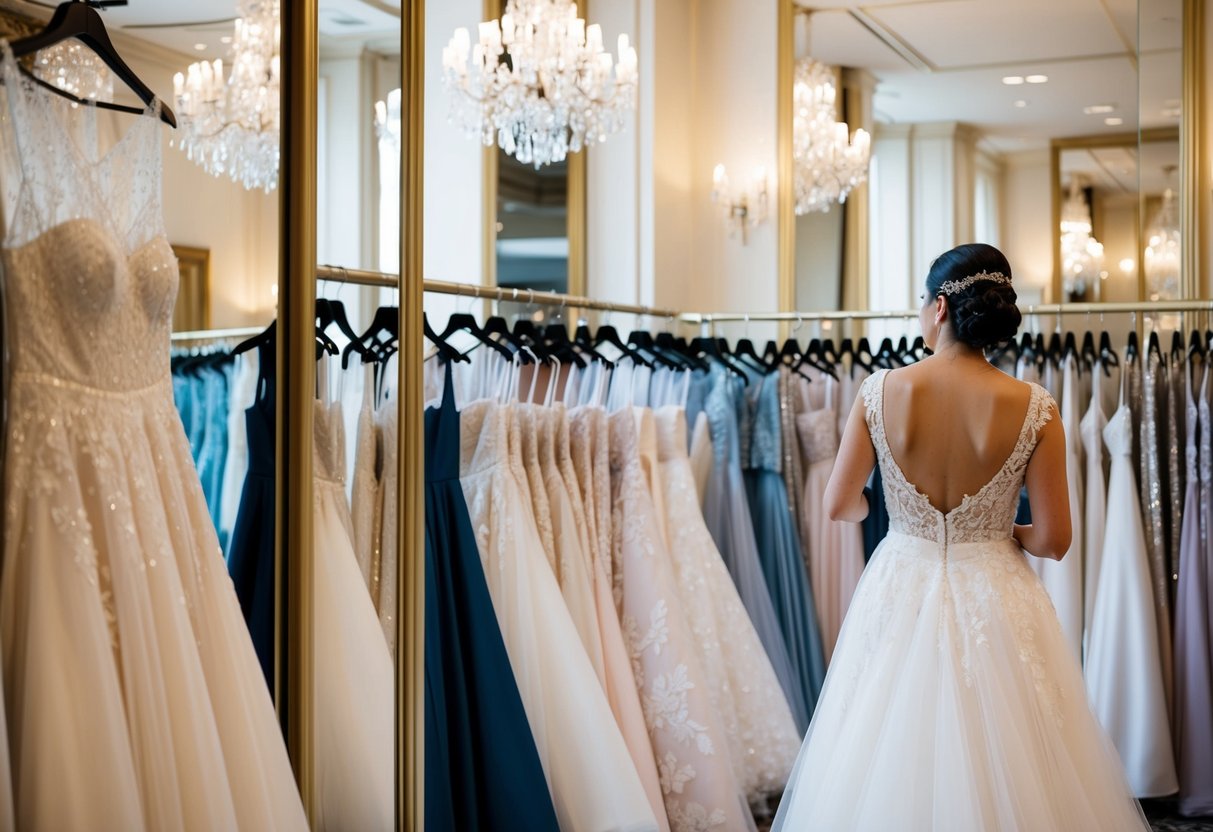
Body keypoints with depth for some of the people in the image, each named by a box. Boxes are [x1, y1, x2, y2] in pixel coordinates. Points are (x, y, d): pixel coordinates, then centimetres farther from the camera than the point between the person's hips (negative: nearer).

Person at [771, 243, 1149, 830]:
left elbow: (839, 506, -1)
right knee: (1003, 772, 12)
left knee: (887, 781, 14)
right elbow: (1053, 540, -8)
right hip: (995, 602, -1)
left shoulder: (881, 391, -9)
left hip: (901, 594, 1)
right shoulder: (1032, 408, -10)